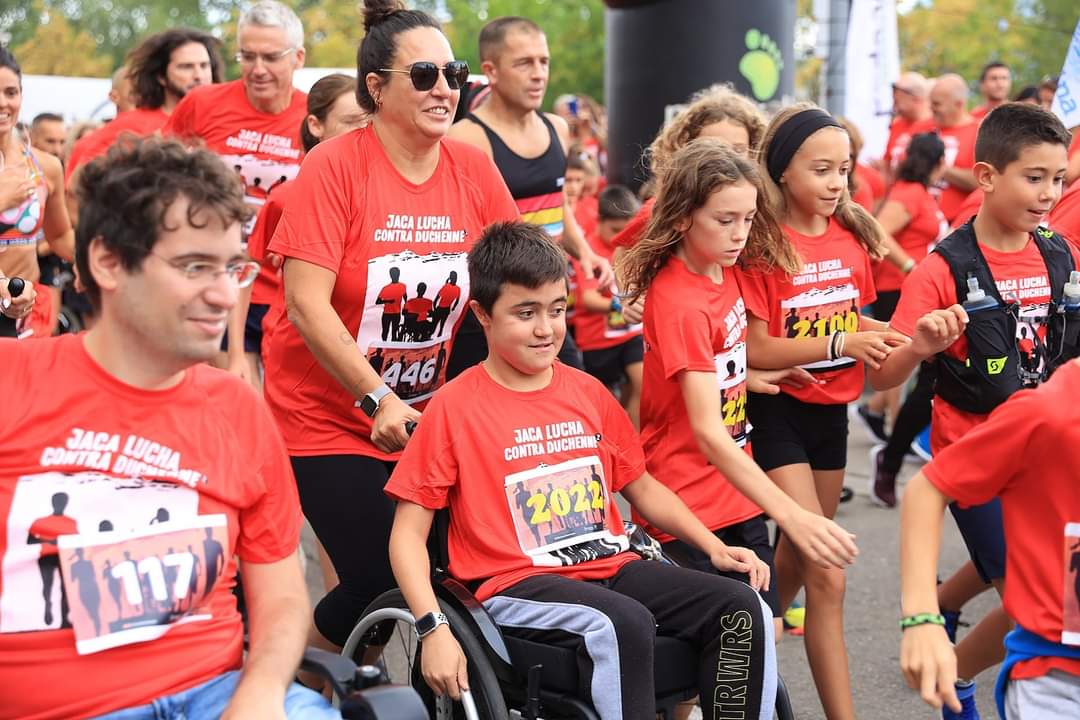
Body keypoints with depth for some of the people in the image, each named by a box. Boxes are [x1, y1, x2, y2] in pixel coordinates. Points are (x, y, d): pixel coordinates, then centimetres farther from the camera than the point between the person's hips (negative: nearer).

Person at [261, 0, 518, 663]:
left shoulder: (473, 169, -1)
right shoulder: (336, 167, -14)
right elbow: (307, 304, -19)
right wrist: (380, 401, -23)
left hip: (427, 416, 5)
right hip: (328, 418, -5)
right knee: (386, 581, -11)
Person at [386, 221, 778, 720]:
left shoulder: (589, 394, 13)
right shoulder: (453, 407, -3)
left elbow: (642, 487, 23)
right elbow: (409, 532, -4)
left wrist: (713, 546, 8)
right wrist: (435, 630, -17)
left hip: (611, 566, 6)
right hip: (516, 584, -5)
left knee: (743, 608, -15)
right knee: (625, 624, -35)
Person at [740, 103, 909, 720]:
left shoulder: (852, 236, 5)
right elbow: (756, 351, -17)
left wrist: (875, 337, -4)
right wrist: (840, 343, -27)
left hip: (832, 411, 6)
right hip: (780, 412, -6)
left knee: (799, 556, 17)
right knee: (828, 576, -11)